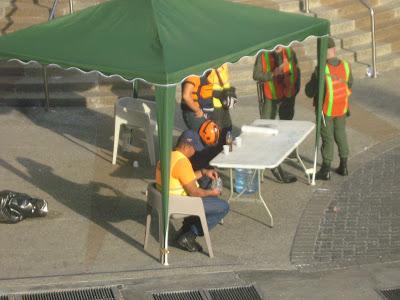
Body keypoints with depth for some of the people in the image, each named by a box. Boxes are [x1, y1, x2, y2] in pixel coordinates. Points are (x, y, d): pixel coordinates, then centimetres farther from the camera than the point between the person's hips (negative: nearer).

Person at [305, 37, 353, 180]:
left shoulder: (320, 70, -26)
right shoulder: (346, 66, -11)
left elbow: (310, 92, -17)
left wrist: (310, 82, 3)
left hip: (326, 110, -4)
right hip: (341, 109, 4)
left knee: (327, 138, 6)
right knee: (341, 135, 19)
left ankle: (326, 171, 15)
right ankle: (343, 167, 28)